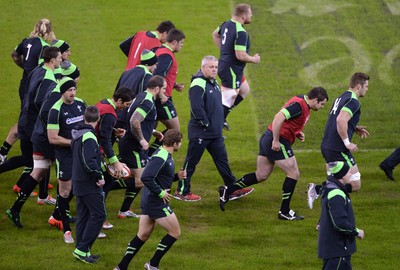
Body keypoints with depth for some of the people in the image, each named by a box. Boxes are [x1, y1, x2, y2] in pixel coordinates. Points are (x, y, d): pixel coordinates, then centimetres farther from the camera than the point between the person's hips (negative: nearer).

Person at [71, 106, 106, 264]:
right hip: (89, 185, -9)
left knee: (83, 216, 13)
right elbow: (89, 162, -28)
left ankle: (82, 251, 15)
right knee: (98, 215, -5)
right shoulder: (89, 137, -19)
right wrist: (99, 177, -17)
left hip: (79, 182, 9)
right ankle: (82, 249, -8)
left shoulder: (77, 135, 10)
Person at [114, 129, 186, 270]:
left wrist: (177, 176, 8)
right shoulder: (160, 157, -21)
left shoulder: (165, 155, 10)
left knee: (143, 235, 14)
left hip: (148, 201, 10)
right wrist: (160, 193, -22)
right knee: (175, 232, 1)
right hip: (157, 204, -10)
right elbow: (145, 177, -29)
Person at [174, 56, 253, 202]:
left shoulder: (214, 83, 13)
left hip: (215, 133, 9)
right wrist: (206, 124, -18)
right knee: (191, 162, 2)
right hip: (199, 133, -9)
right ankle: (182, 191, 12)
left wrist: (219, 123, 15)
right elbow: (197, 108, -25)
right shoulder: (198, 85, -18)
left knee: (222, 160, 11)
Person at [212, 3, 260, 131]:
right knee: (227, 102, -4)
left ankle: (221, 118, 25)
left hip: (224, 66, 10)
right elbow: (240, 56, -28)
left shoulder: (226, 24, 4)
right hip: (232, 71, -10)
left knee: (245, 90, 25)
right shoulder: (241, 33, -25)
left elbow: (215, 34, 24)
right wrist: (254, 59, -10)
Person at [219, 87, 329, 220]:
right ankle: (284, 212, 6)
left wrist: (297, 133, 10)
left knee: (261, 176, 15)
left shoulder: (302, 103, 13)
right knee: (293, 174, -1)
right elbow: (278, 118, -29)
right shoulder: (299, 105, -19)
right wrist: (276, 140, -26)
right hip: (277, 143, -10)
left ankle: (227, 191, 14)